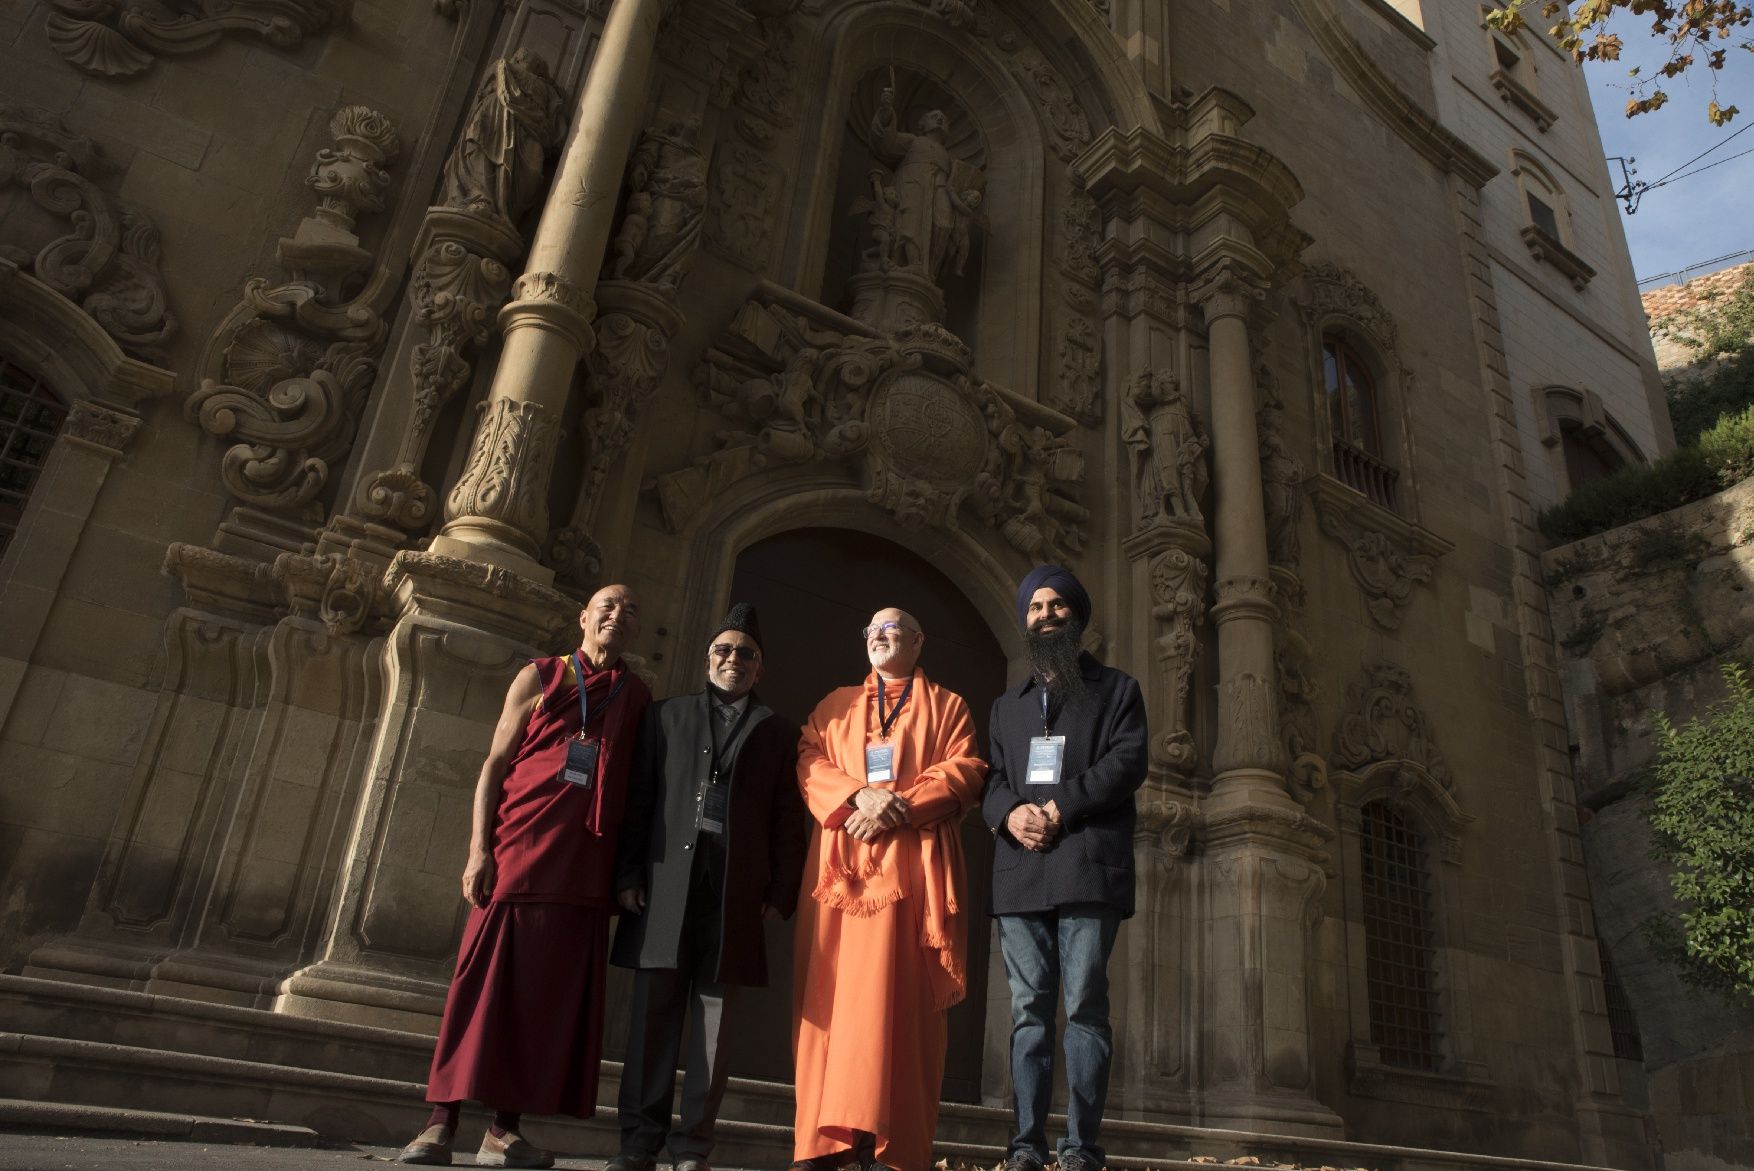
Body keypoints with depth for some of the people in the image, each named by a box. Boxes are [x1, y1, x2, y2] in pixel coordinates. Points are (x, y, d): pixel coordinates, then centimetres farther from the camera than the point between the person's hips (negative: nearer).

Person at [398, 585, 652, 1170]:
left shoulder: (639, 699, 12)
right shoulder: (540, 677, 8)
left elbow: (638, 786, 10)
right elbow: (495, 763, 5)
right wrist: (479, 848, -6)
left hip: (584, 868, 2)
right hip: (517, 853, -2)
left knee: (547, 994, 3)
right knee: (484, 983, -1)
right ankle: (441, 1121, 5)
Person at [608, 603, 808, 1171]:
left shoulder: (779, 732, 14)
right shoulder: (667, 716, 16)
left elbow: (788, 819, 8)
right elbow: (640, 798, 9)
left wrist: (782, 892, -1)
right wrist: (629, 874, 0)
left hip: (737, 888, 0)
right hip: (667, 880, 1)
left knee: (714, 1019, 1)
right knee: (653, 1013, 2)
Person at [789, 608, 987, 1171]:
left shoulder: (947, 705, 16)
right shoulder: (835, 704, 22)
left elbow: (964, 770, 1)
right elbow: (810, 762, 7)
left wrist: (899, 804, -14)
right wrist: (860, 795, -12)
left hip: (910, 862, -2)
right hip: (840, 860, 3)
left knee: (896, 994, -10)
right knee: (831, 991, -4)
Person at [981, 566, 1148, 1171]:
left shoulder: (1117, 689, 14)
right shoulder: (1007, 705, 25)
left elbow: (1128, 762, -1)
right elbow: (989, 778, 15)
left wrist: (1059, 806, -12)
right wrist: (1009, 811, -8)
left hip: (1089, 867, -3)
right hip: (1019, 872, 4)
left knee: (1085, 1005, -6)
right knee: (1028, 1009, 2)